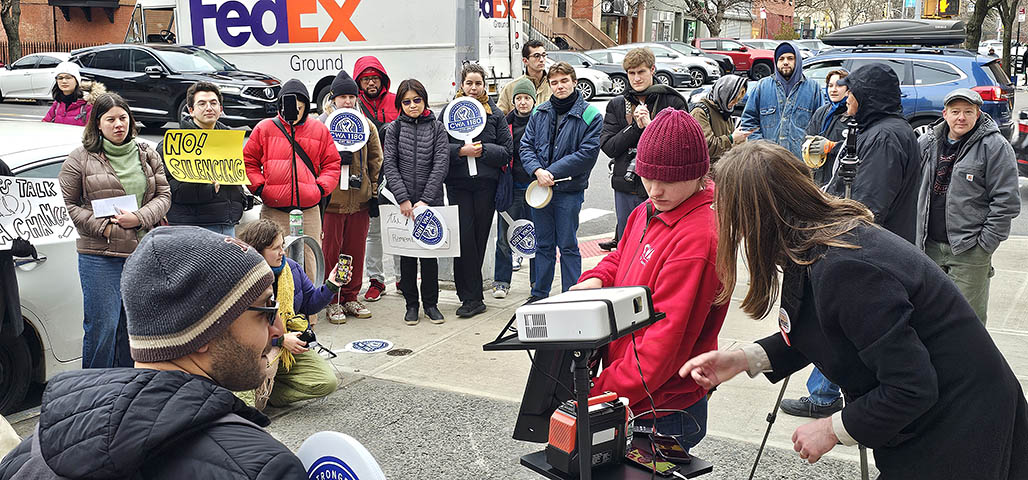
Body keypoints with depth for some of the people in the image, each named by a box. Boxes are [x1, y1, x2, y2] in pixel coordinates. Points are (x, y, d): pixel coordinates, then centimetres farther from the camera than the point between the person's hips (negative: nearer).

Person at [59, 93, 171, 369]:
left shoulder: (147, 156, 12)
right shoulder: (80, 159, 2)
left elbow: (164, 195, 9)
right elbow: (66, 203, 0)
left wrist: (139, 218, -10)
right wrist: (103, 227, -11)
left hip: (144, 253, 3)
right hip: (99, 255, -3)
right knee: (102, 326, -4)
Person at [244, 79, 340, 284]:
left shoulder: (319, 131, 10)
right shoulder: (265, 128, 6)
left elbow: (332, 164, 12)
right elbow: (248, 162, 9)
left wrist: (321, 188, -3)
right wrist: (260, 187, -3)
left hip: (309, 211, 1)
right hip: (273, 212, -1)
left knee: (310, 263, 3)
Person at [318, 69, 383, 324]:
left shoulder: (367, 125, 9)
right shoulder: (321, 124, -1)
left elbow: (375, 159, 13)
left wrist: (373, 189, 9)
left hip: (359, 199, 3)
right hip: (331, 198, -3)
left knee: (356, 250, 9)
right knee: (331, 250, 2)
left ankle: (351, 298, 22)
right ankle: (333, 301, 13)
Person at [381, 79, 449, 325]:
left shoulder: (437, 128, 3)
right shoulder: (393, 129, 4)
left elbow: (441, 164, -5)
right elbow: (389, 165, -3)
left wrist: (425, 200, -13)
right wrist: (403, 199, -13)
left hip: (431, 201, 0)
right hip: (403, 203, 0)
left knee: (430, 251, 5)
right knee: (407, 253, 6)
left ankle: (431, 303, 17)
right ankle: (411, 305, 16)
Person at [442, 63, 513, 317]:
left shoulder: (495, 114, 9)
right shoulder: (449, 112, 7)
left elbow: (507, 151, 4)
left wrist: (483, 150, -11)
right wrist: (461, 151, -15)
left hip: (486, 184, 1)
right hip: (458, 184, -1)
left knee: (479, 237, 4)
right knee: (464, 237, -8)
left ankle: (468, 294, 18)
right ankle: (473, 298, -2)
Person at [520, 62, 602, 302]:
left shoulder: (590, 116, -6)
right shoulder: (540, 113, 8)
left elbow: (588, 152, -13)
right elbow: (526, 146, 6)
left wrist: (552, 172, -16)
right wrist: (537, 170, -14)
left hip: (569, 190, -4)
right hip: (539, 188, 4)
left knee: (568, 246, 2)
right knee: (543, 245, 13)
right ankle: (539, 295, 23)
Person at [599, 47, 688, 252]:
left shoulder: (672, 102, 0)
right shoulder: (616, 105, 9)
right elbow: (608, 146, -1)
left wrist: (650, 125, -15)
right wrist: (637, 127, -12)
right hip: (627, 189, 3)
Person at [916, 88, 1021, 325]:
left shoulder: (994, 146, -7)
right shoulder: (927, 142, 8)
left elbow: (1006, 201, -9)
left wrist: (986, 243, -12)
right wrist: (919, 230, 11)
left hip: (969, 251, -5)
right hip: (930, 245, 5)